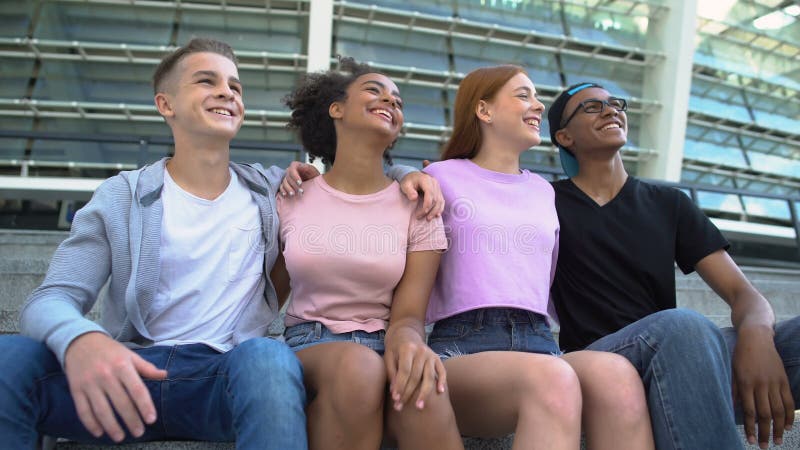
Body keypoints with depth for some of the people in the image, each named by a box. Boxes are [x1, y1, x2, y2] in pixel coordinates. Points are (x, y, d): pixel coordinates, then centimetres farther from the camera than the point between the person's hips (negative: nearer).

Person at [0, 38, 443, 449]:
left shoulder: (275, 189, 11)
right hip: (130, 373, 1)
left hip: (228, 375, 0)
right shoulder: (120, 198, 6)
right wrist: (80, 339, -28)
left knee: (268, 356, -36)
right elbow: (51, 298, -3)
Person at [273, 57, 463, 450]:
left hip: (381, 346, -1)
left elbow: (407, 314, -2)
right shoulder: (290, 200, 5)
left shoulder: (416, 207, 5)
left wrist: (406, 338, -25)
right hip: (308, 346, 1)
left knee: (422, 392, -36)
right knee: (358, 366, -34)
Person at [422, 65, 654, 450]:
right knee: (552, 379, -38)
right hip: (463, 343, -3)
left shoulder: (544, 191, 24)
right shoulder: (441, 177, 11)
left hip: (538, 342, 4)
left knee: (615, 373, -32)